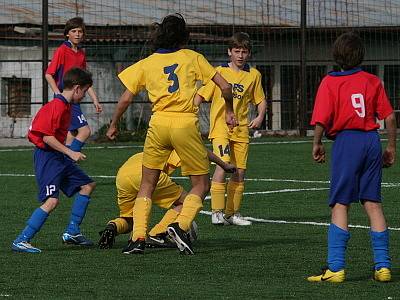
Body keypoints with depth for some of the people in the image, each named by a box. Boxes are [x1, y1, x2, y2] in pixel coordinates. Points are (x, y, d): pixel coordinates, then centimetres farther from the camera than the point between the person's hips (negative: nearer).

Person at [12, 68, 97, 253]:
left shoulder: (65, 106, 13)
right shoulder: (56, 106, -18)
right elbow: (47, 137, -22)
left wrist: (70, 154, 17)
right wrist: (70, 153, -21)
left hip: (59, 156, 11)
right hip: (47, 156, -11)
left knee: (87, 185, 14)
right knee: (52, 200, -19)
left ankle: (72, 232, 15)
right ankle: (21, 241, -17)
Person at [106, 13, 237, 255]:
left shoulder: (146, 64, 12)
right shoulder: (192, 57, 9)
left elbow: (126, 99, 10)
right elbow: (225, 86, 6)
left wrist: (113, 125, 24)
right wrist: (230, 111, 22)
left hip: (158, 125, 2)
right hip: (186, 125, -2)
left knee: (147, 185, 14)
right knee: (201, 185, 10)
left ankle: (138, 237, 2)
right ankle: (181, 225, -12)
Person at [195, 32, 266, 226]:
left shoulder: (253, 75, 9)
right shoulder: (219, 72, 2)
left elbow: (261, 100, 17)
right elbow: (201, 95, 3)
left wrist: (260, 117, -2)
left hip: (241, 130, 4)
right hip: (220, 127, -4)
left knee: (239, 172, 5)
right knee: (223, 164, -20)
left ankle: (232, 213, 18)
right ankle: (217, 212, -20)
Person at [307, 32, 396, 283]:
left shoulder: (330, 82, -3)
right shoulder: (373, 81, 7)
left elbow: (321, 120, -10)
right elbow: (389, 116, 5)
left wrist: (317, 144, 5)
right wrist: (391, 147, 15)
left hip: (346, 140, -4)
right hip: (372, 140, 4)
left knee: (341, 205, -1)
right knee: (373, 203, 9)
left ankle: (336, 268, -6)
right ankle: (383, 266, 8)